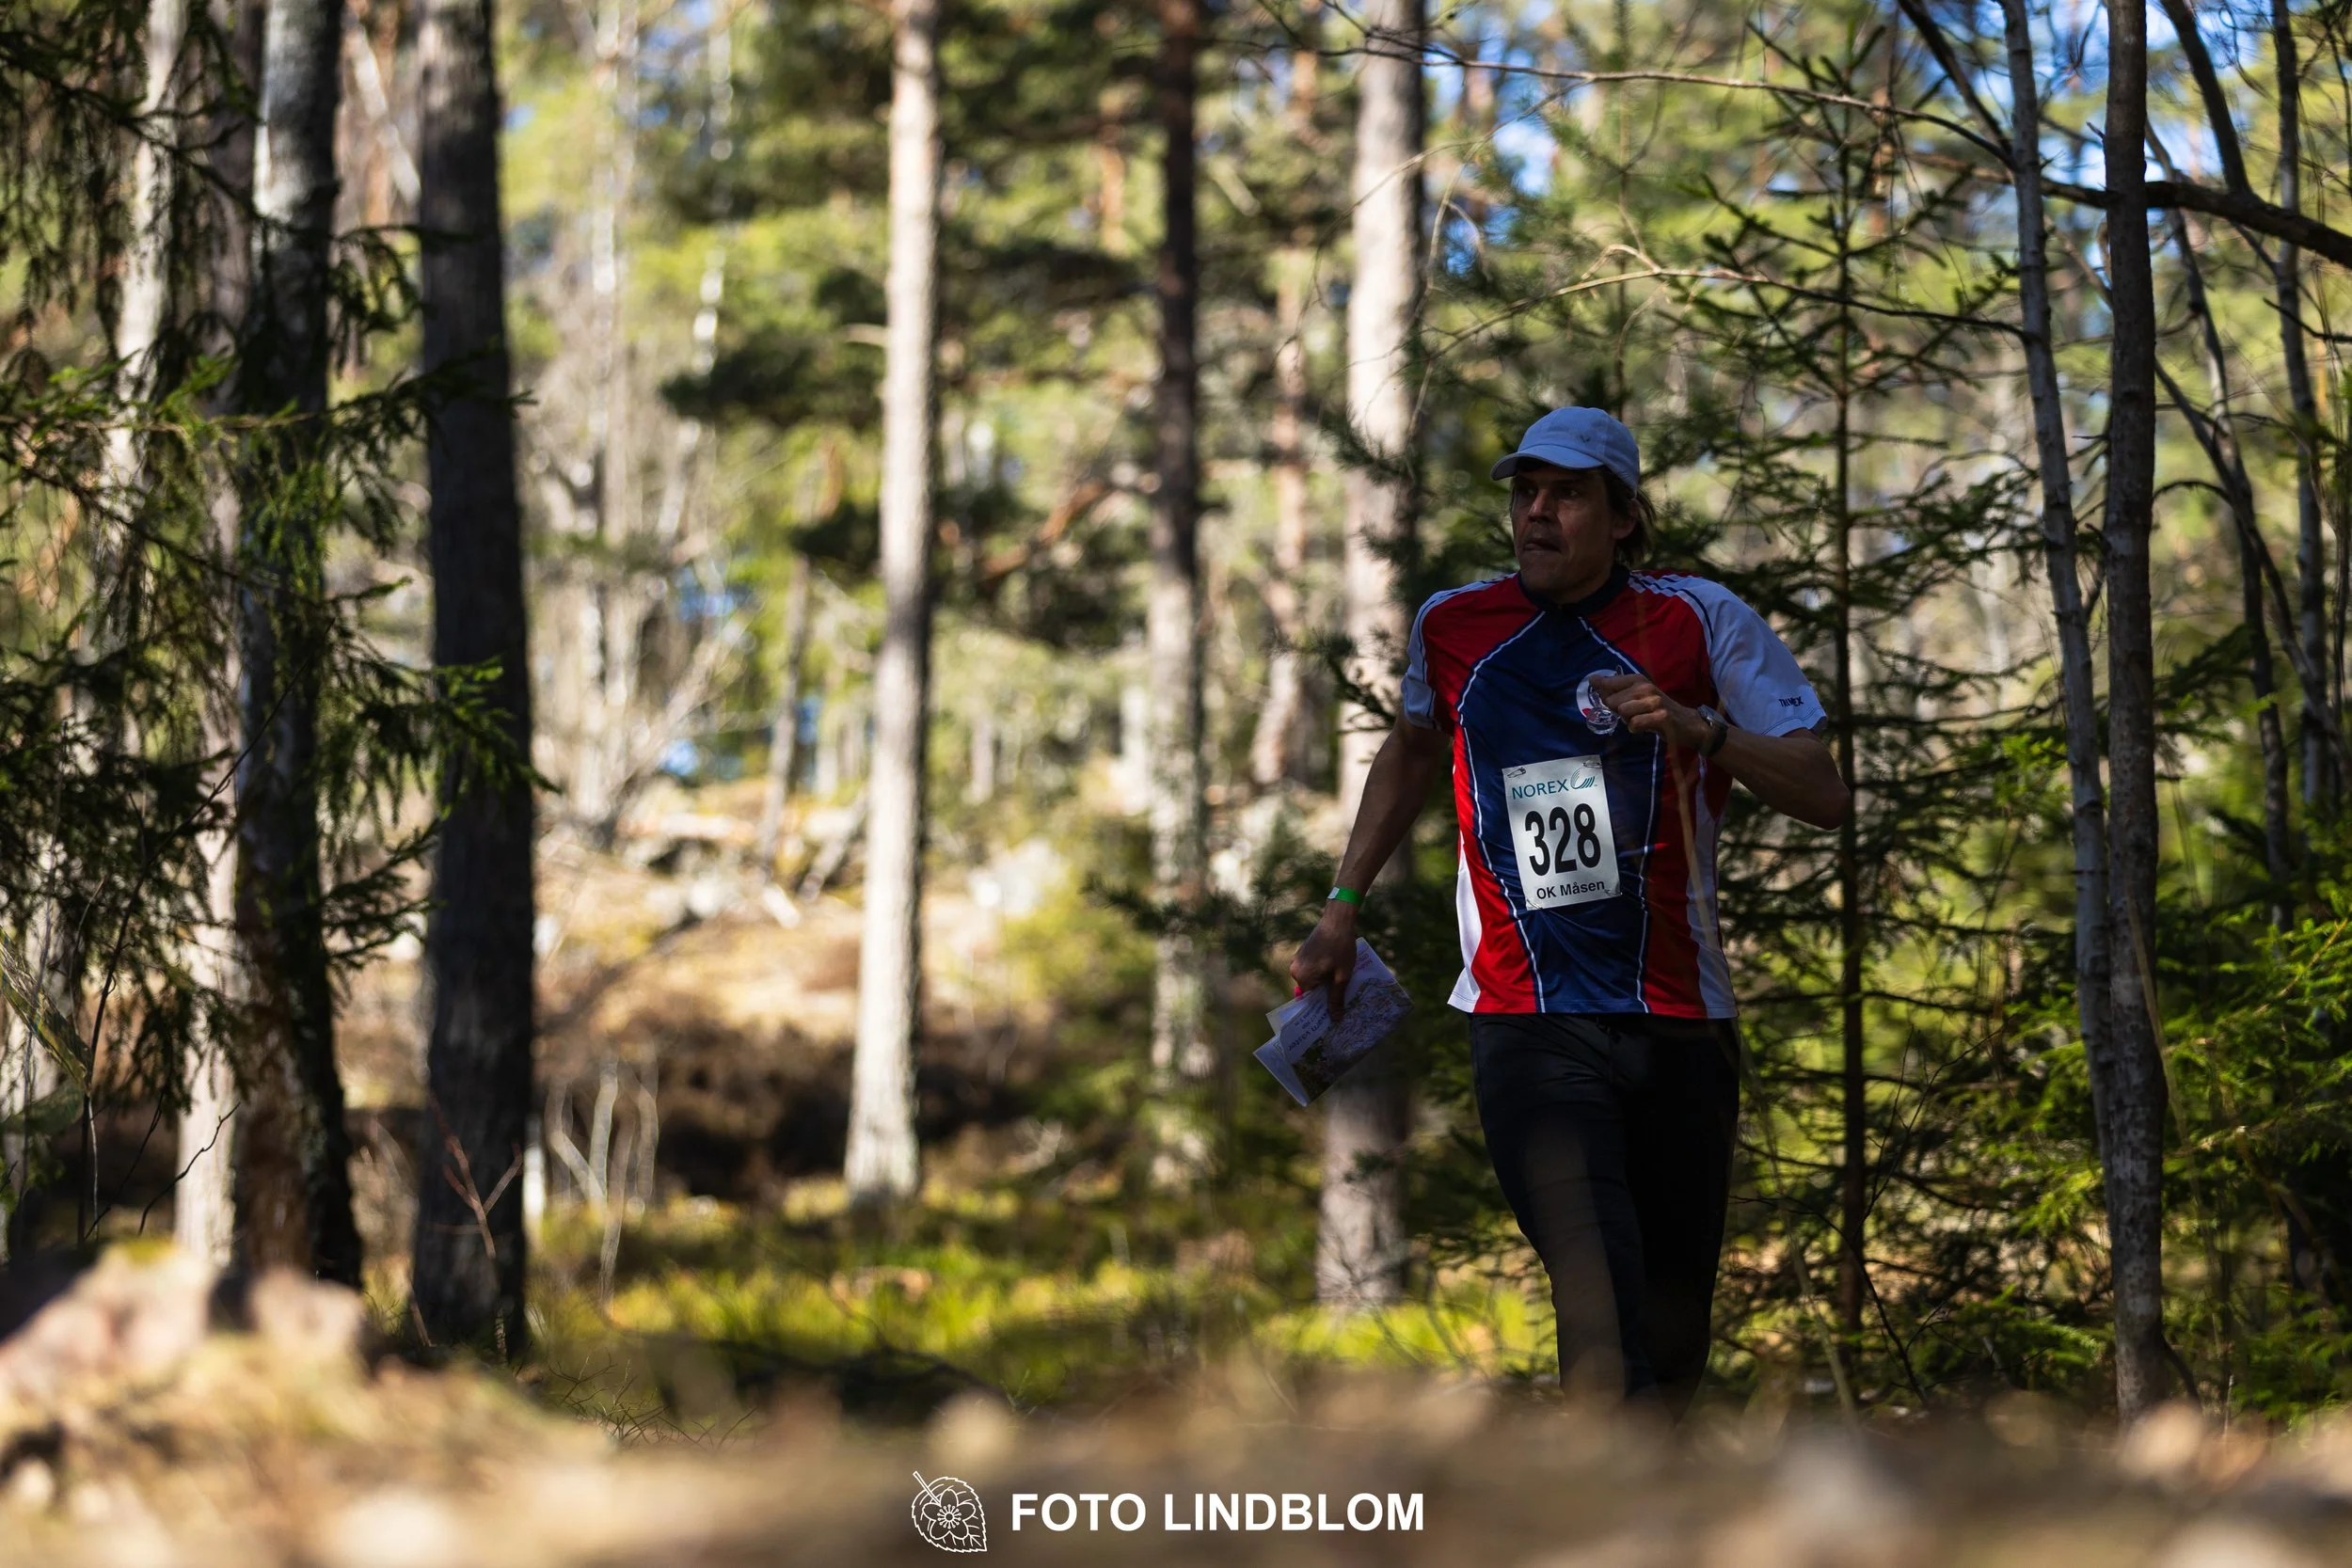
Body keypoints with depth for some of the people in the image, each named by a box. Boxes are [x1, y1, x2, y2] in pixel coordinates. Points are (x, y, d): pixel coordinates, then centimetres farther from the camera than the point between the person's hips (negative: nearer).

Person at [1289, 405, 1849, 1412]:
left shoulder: (1698, 621, 3)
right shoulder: (1452, 628, 10)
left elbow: (1825, 796, 0)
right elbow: (1412, 752, 32)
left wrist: (1700, 732, -16)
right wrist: (1344, 906, 27)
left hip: (1677, 1022, 1)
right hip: (1525, 1019, -1)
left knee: (1674, 1335, 6)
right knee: (1600, 1303, -22)